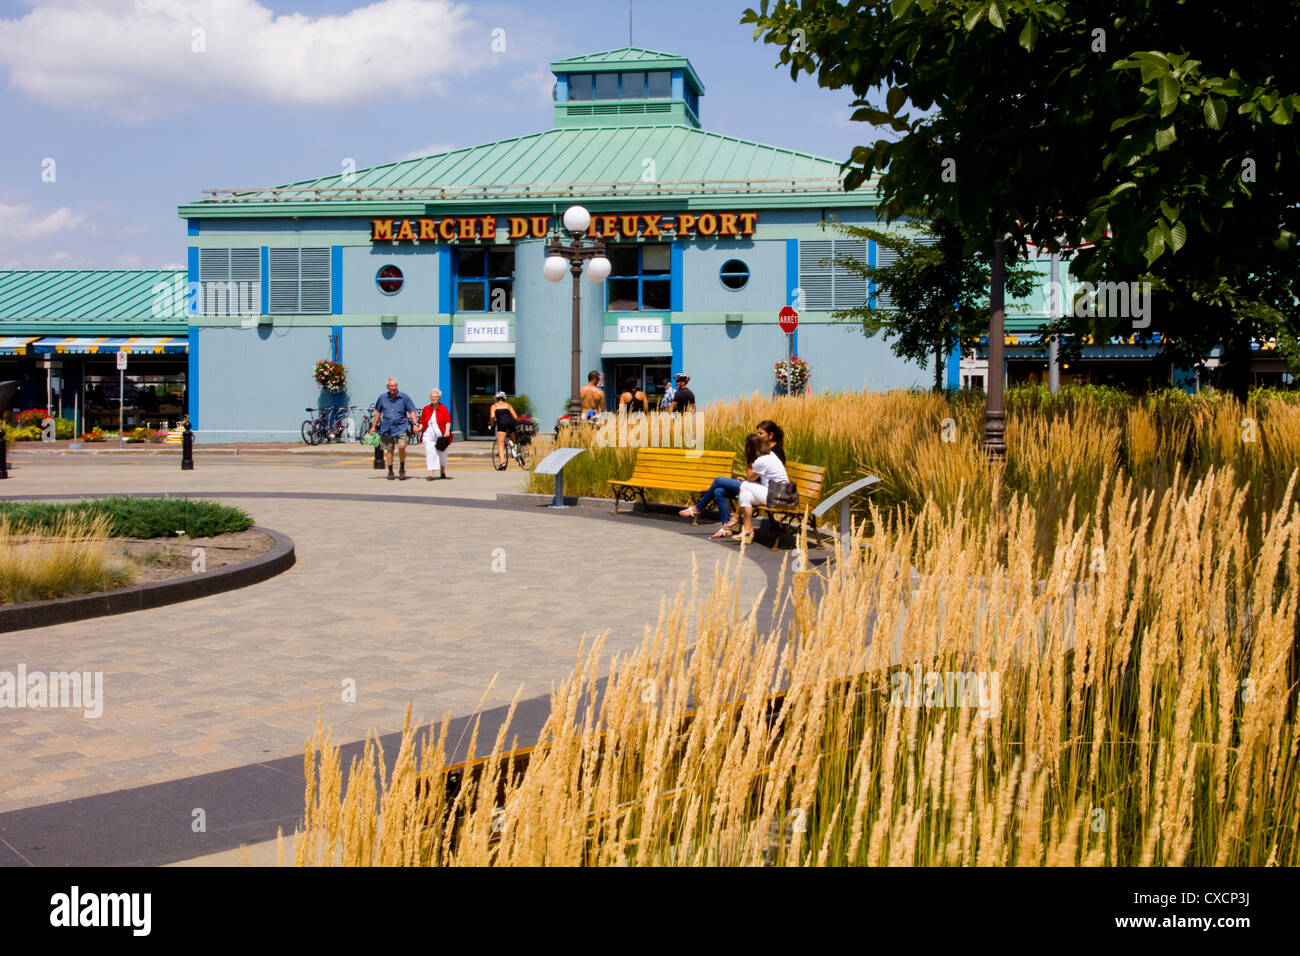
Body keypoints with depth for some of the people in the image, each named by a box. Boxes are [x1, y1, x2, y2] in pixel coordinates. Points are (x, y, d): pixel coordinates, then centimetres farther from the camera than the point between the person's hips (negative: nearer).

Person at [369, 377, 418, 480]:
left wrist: (415, 424, -9)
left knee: (401, 446, -19)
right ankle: (390, 472, 20)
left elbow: (411, 411, 3)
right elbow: (377, 412, 17)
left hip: (401, 427, -2)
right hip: (387, 428, 2)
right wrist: (373, 426, 17)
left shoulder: (404, 397, 1)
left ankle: (402, 469, -1)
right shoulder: (382, 398, 7)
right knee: (389, 450, 6)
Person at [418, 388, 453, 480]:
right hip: (429, 435, 1)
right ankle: (431, 474, -11)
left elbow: (448, 421, -7)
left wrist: (447, 431, -21)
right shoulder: (426, 409, 7)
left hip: (441, 435, -1)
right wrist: (420, 428, -6)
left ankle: (443, 471, 36)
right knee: (430, 453, -10)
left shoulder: (443, 408, -1)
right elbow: (422, 421, 12)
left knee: (442, 454, 11)